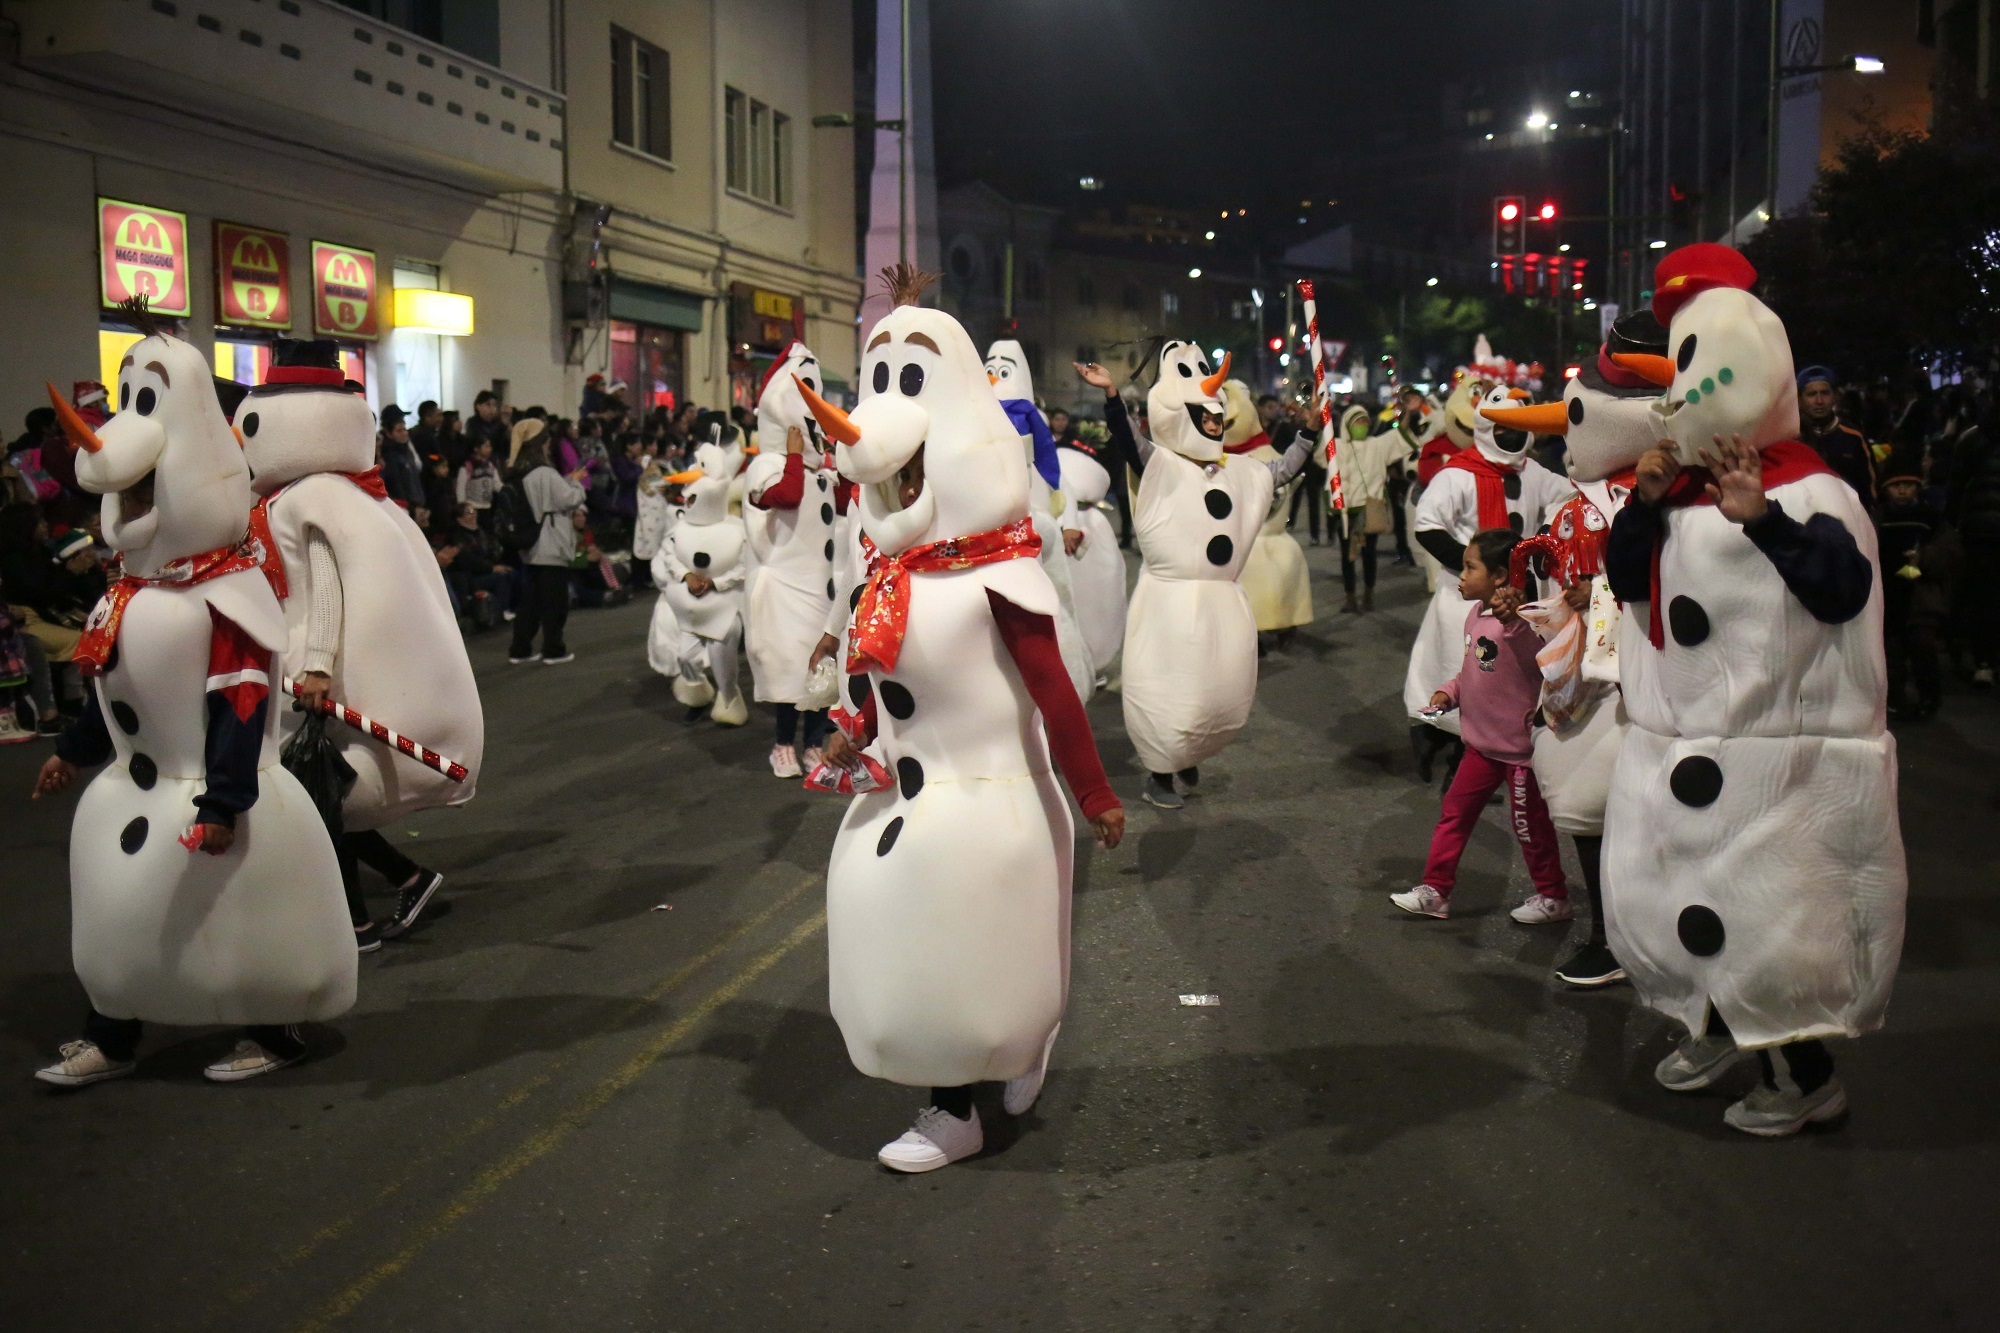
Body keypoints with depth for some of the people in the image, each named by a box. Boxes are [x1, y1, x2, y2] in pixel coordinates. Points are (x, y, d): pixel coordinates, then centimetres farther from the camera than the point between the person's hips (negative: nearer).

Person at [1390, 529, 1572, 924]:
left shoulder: (1520, 620, -23)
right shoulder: (1476, 615, 5)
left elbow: (1538, 657, -44)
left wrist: (1512, 621, -59)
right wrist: (1448, 692, 2)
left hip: (1520, 746, -8)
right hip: (1482, 743, 8)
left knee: (1528, 822, 7)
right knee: (1454, 813, 11)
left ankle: (1553, 897, 26)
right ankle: (1435, 890, 20)